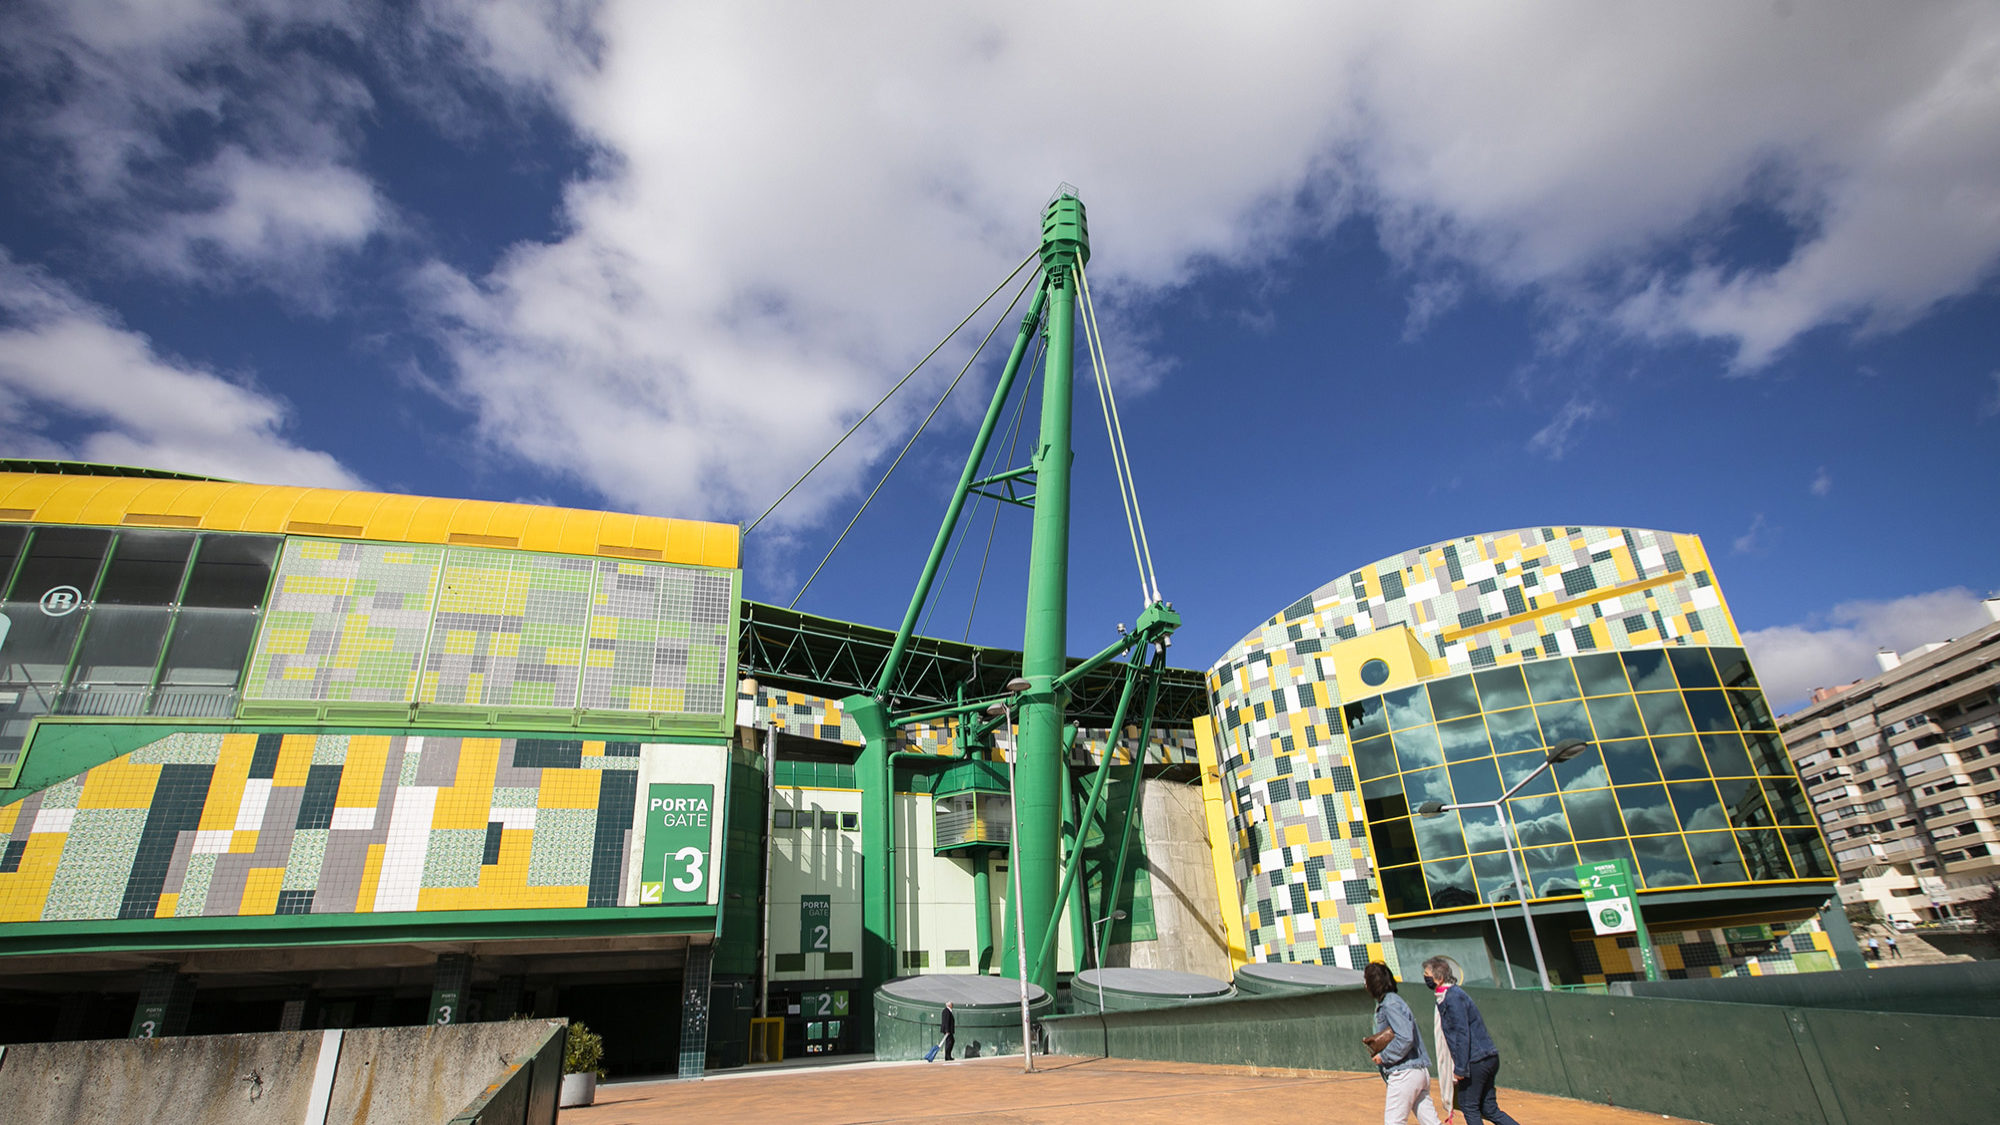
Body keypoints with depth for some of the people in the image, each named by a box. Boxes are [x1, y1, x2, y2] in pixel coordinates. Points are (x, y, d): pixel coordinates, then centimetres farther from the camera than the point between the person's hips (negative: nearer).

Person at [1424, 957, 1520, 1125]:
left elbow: (1462, 1034, -21)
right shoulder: (1453, 994, 15)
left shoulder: (1453, 997, -16)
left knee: (1468, 1106, 2)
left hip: (1475, 1061, -9)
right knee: (1489, 1109, 13)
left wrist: (1460, 1068, -19)